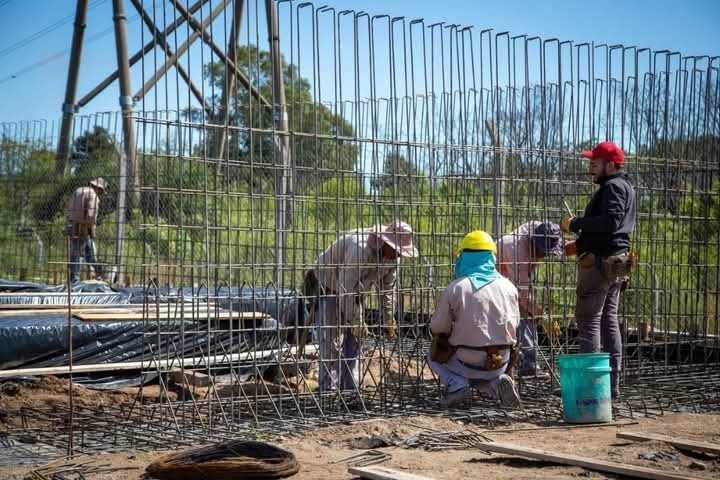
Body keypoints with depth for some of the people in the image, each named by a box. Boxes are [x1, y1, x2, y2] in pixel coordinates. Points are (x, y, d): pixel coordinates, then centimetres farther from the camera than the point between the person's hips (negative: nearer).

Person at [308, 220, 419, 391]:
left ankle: (350, 390, 10)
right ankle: (329, 390, -10)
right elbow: (346, 288, -35)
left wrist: (389, 321, 4)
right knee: (332, 344, -12)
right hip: (328, 287, -8)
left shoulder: (393, 257, -11)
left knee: (353, 344, 5)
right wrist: (356, 321, -30)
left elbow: (387, 289, 2)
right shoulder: (360, 248, -37)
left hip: (354, 293, 8)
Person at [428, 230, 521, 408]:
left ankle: (455, 383, -2)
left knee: (435, 355, 27)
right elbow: (514, 325, 9)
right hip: (500, 364, 3)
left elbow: (437, 329, -5)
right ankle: (497, 382, 2)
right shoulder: (508, 287, 0)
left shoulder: (455, 288, -12)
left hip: (467, 363, -3)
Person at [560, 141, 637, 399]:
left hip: (600, 262, -11)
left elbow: (610, 221, -26)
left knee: (588, 320, -9)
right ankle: (612, 383, 16)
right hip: (616, 261, 11)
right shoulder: (625, 186, 20)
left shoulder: (613, 187, -11)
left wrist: (576, 224, -19)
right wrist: (584, 241, 16)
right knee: (609, 320, 13)